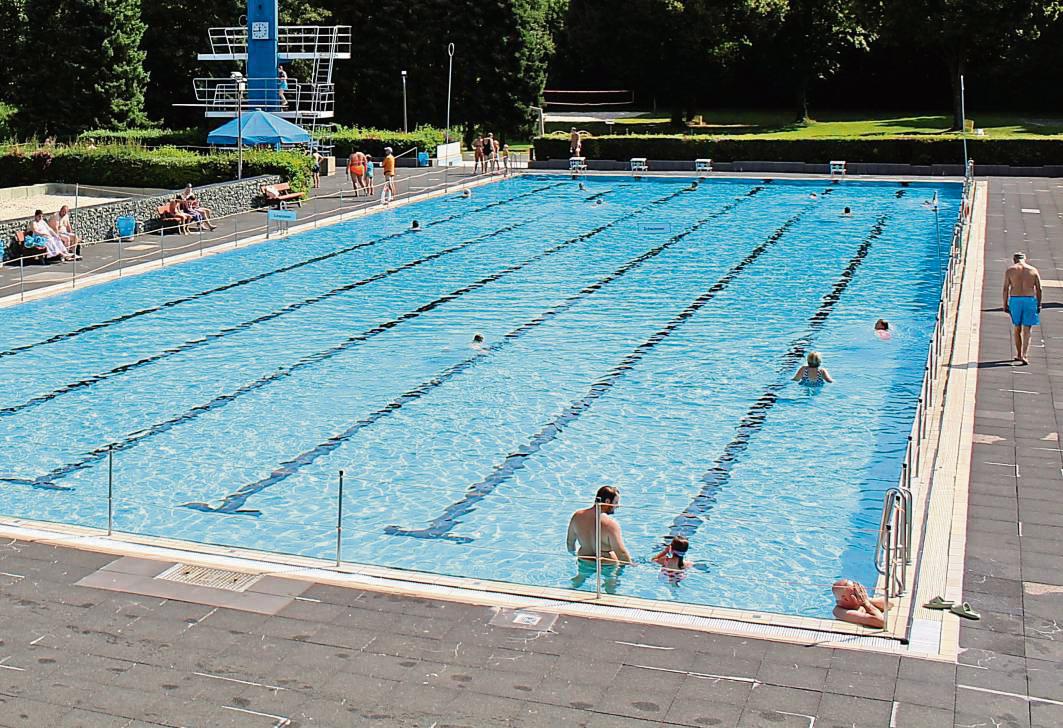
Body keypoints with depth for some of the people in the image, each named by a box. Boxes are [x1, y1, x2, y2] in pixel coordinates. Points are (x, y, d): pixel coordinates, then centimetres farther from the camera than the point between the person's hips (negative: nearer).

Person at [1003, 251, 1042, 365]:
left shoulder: (1010, 270, 1)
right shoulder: (1034, 270, 4)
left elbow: (1006, 289, -2)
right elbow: (1039, 289, 3)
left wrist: (1005, 304, 2)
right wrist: (1039, 304, 10)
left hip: (1015, 300, 0)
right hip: (1030, 300, 0)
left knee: (1017, 328, 16)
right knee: (1027, 330, 1)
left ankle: (1019, 354, 23)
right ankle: (1025, 355, -11)